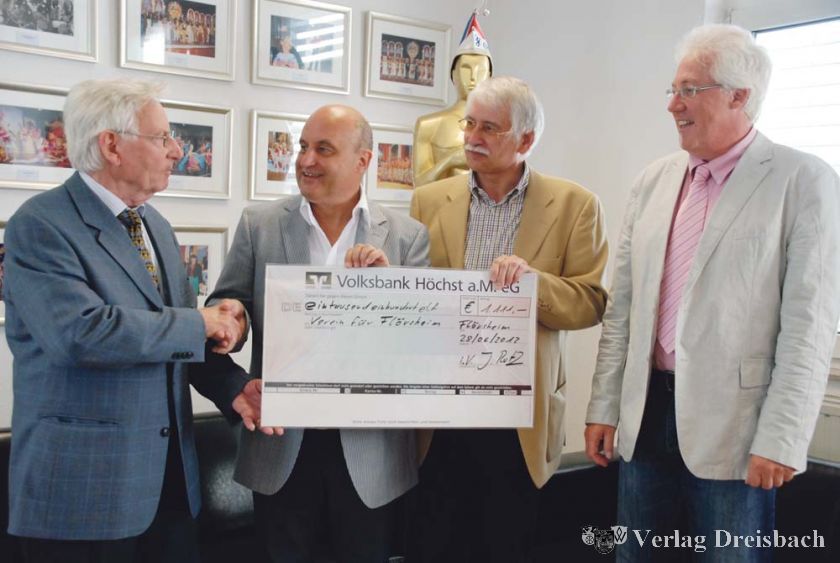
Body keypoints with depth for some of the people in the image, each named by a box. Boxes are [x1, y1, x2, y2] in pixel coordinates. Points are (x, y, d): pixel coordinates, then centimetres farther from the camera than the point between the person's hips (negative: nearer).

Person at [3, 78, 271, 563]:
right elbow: (80, 332, -28)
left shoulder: (156, 226, 11)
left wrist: (233, 386, -6)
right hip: (84, 489, -7)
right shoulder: (40, 227, -13)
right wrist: (200, 323, -19)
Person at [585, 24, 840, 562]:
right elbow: (623, 305, 9)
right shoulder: (653, 181, 8)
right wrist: (604, 406, 8)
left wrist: (780, 439, -14)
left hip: (732, 424, -5)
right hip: (646, 414, 5)